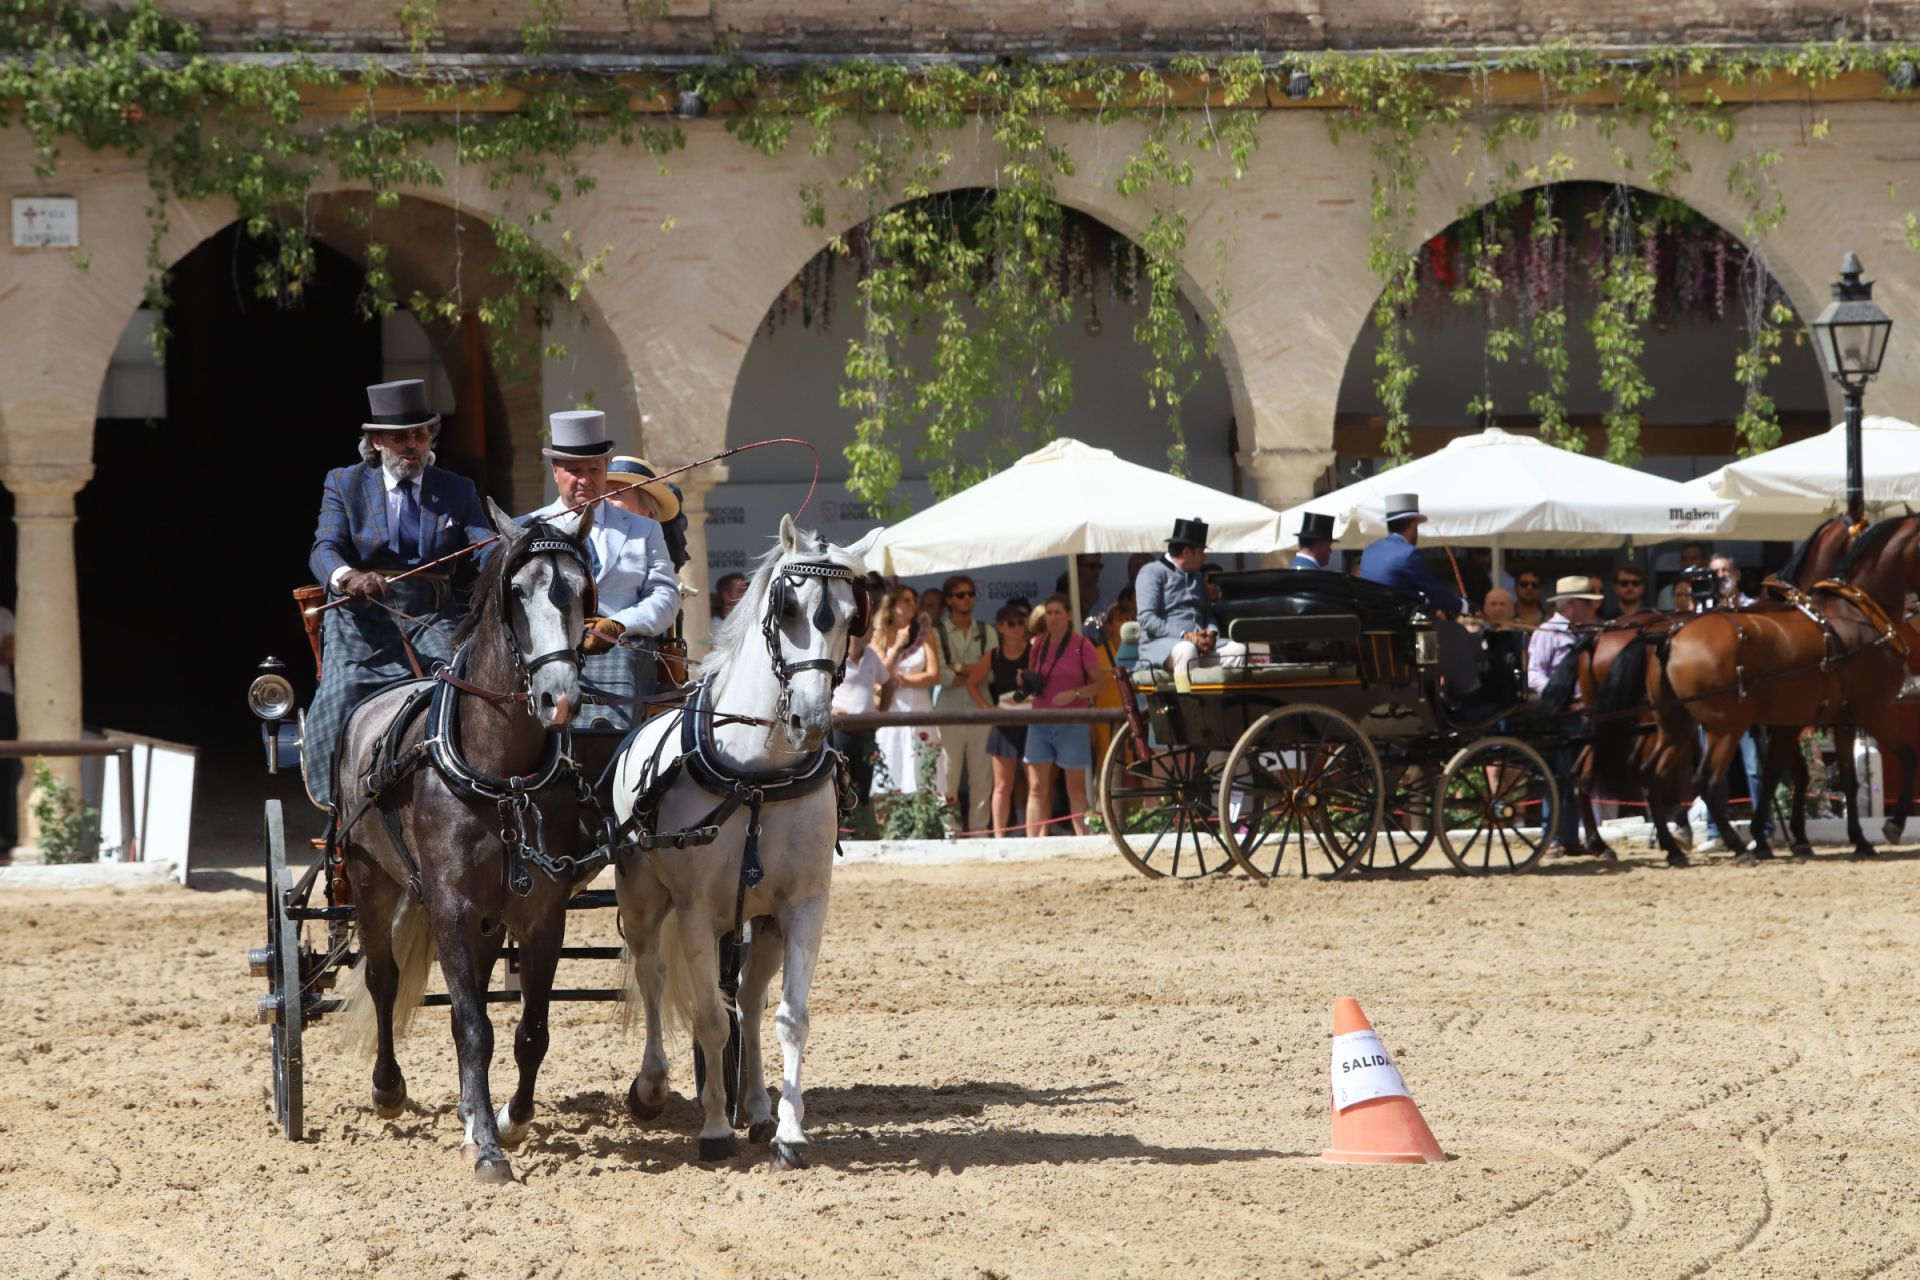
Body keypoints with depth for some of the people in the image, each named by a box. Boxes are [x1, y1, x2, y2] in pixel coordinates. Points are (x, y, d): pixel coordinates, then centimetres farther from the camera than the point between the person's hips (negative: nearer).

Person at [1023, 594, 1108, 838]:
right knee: (1036, 787, -2)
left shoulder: (1082, 645, -5)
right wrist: (1027, 682, -2)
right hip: (1040, 723, 4)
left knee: (1076, 787, 2)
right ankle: (1031, 842, -3)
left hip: (1072, 724, -4)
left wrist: (1074, 694, -18)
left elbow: (1100, 681, -3)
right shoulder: (1037, 644, 8)